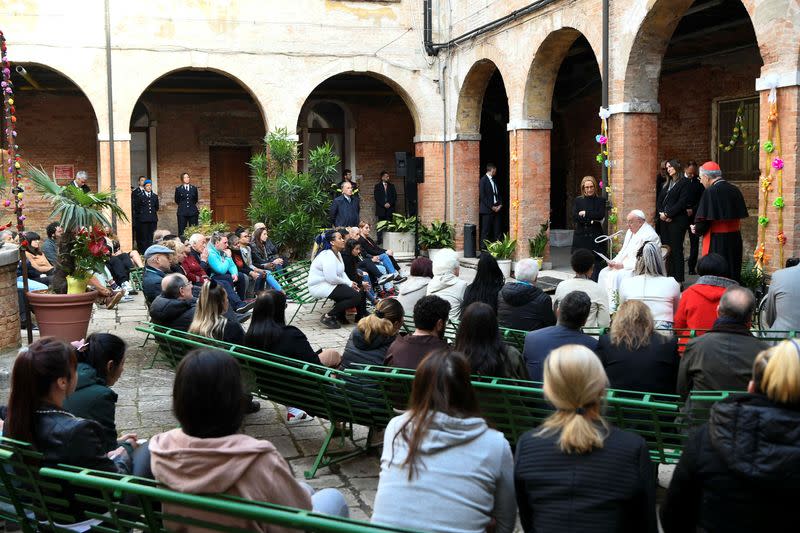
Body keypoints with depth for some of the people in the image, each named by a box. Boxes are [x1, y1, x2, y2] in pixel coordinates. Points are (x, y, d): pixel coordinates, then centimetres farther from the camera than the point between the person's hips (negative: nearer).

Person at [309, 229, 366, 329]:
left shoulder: (337, 253, 12)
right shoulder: (328, 256, -22)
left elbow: (341, 273, 16)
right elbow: (332, 278, -28)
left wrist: (350, 283, -2)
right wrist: (348, 283, -14)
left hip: (330, 284, 11)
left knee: (359, 288, 7)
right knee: (356, 296, -19)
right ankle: (328, 317, -11)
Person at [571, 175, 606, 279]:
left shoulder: (600, 200, 7)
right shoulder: (578, 200, 9)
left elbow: (601, 215, -8)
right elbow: (575, 218, -3)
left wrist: (585, 213, -7)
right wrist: (591, 220, -10)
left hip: (595, 237, -1)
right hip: (581, 237, 1)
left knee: (597, 264, -5)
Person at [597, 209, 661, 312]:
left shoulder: (649, 235, -17)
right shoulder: (630, 231, 15)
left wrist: (623, 265, -22)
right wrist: (615, 261, 2)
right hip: (624, 264, 10)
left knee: (614, 276, -28)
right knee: (604, 273, -6)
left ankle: (611, 309, -23)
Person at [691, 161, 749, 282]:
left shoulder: (710, 192, -15)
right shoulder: (735, 190, 5)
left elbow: (704, 222, -18)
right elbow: (740, 216, 12)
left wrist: (696, 230, 4)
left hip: (716, 242, -7)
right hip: (735, 239, 7)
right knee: (732, 274, 15)